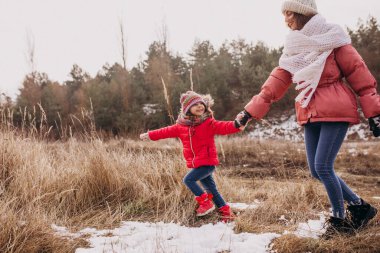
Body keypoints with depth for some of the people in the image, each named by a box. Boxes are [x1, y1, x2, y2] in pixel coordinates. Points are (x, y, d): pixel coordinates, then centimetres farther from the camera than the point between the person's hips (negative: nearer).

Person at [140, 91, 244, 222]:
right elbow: (167, 131, 18)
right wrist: (150, 135, 22)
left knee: (188, 179, -17)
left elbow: (223, 127, -23)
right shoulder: (182, 126, 6)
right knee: (211, 189, 10)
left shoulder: (209, 123, -8)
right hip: (196, 163, 6)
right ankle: (226, 211, 19)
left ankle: (205, 202, -5)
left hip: (207, 162, -6)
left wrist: (236, 125, -42)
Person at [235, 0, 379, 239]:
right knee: (317, 171, 5)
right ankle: (360, 206, 22)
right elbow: (276, 83, 8)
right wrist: (251, 110, 0)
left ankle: (341, 220, 8)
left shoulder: (332, 38, -6)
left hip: (335, 111, -7)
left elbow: (358, 73, -6)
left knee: (323, 167, -12)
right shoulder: (293, 50, 11)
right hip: (311, 115, 7)